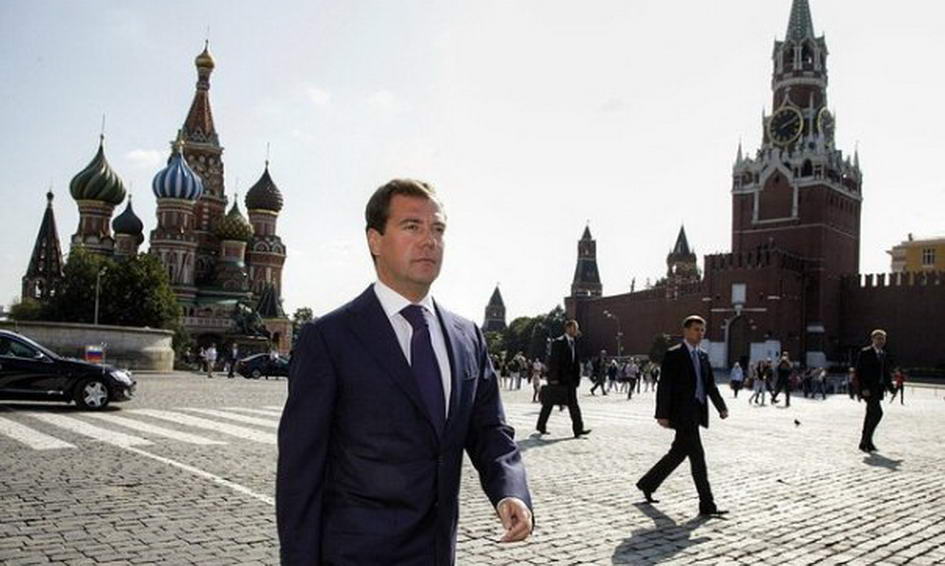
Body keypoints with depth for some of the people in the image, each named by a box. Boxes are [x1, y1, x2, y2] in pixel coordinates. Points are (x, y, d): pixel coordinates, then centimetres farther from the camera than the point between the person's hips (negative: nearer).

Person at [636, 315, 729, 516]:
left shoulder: (703, 356, 15)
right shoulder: (673, 355, -8)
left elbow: (710, 385, 15)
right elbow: (664, 386, -11)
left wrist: (721, 407, 1)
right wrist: (662, 414, -15)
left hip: (696, 414, 8)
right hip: (682, 414, -8)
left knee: (678, 453, 15)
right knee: (697, 457, -7)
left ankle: (647, 484, 30)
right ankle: (707, 505, -1)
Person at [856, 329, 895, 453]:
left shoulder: (884, 355, 16)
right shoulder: (865, 353, -8)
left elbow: (886, 373, 20)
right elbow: (859, 371, -12)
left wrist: (891, 387, 8)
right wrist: (863, 388, -19)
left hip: (878, 389, 8)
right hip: (868, 389, -8)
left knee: (871, 415, 11)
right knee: (877, 413, -16)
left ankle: (864, 443, 17)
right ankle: (867, 441, -8)